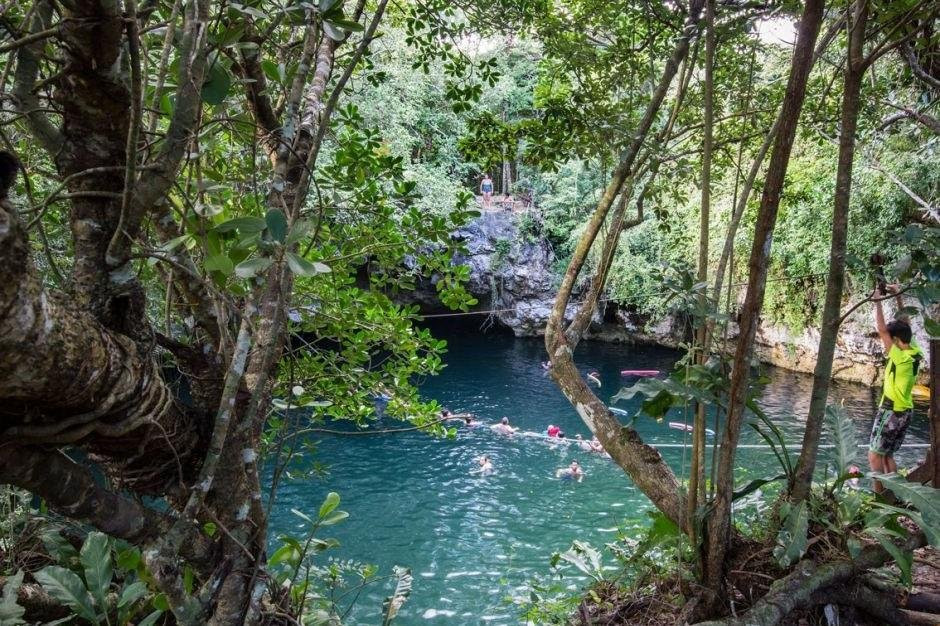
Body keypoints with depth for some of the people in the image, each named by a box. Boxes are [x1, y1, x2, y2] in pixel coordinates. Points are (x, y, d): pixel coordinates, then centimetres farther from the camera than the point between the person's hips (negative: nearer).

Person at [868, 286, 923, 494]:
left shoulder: (899, 356, -21)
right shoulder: (915, 352, 1)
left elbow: (881, 329, -21)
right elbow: (904, 326, 11)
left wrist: (878, 300, -14)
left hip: (890, 412, -8)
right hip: (905, 412, 8)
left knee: (875, 456, -1)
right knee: (887, 455, 16)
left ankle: (879, 496, 0)